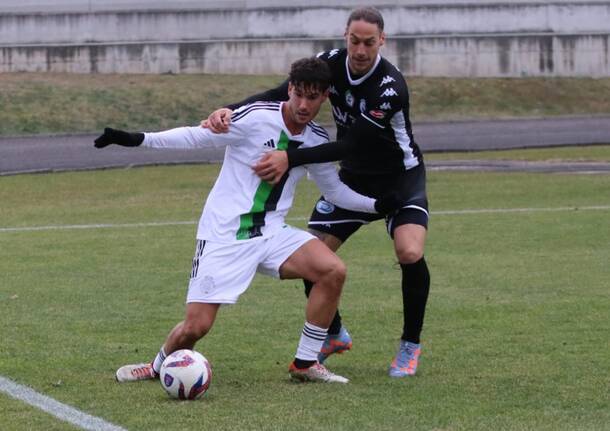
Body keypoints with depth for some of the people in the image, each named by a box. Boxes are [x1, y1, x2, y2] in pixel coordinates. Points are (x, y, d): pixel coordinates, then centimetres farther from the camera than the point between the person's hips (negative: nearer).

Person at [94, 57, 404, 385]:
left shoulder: (318, 140, 4)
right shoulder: (256, 118, -15)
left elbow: (334, 190, 19)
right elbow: (195, 136, -11)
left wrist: (376, 205, 6)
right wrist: (138, 139, -19)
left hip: (271, 233, 5)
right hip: (224, 234, -5)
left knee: (333, 271, -18)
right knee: (196, 326, -11)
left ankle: (305, 364, -3)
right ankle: (158, 367, 23)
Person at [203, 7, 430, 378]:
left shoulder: (391, 86, -31)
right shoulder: (332, 63, -14)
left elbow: (349, 145, -33)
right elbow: (281, 94, -13)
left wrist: (290, 159, -38)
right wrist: (230, 110, -30)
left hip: (400, 178, -5)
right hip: (354, 177, 5)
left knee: (410, 253, -27)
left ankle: (411, 345, -5)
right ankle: (334, 335, 23)